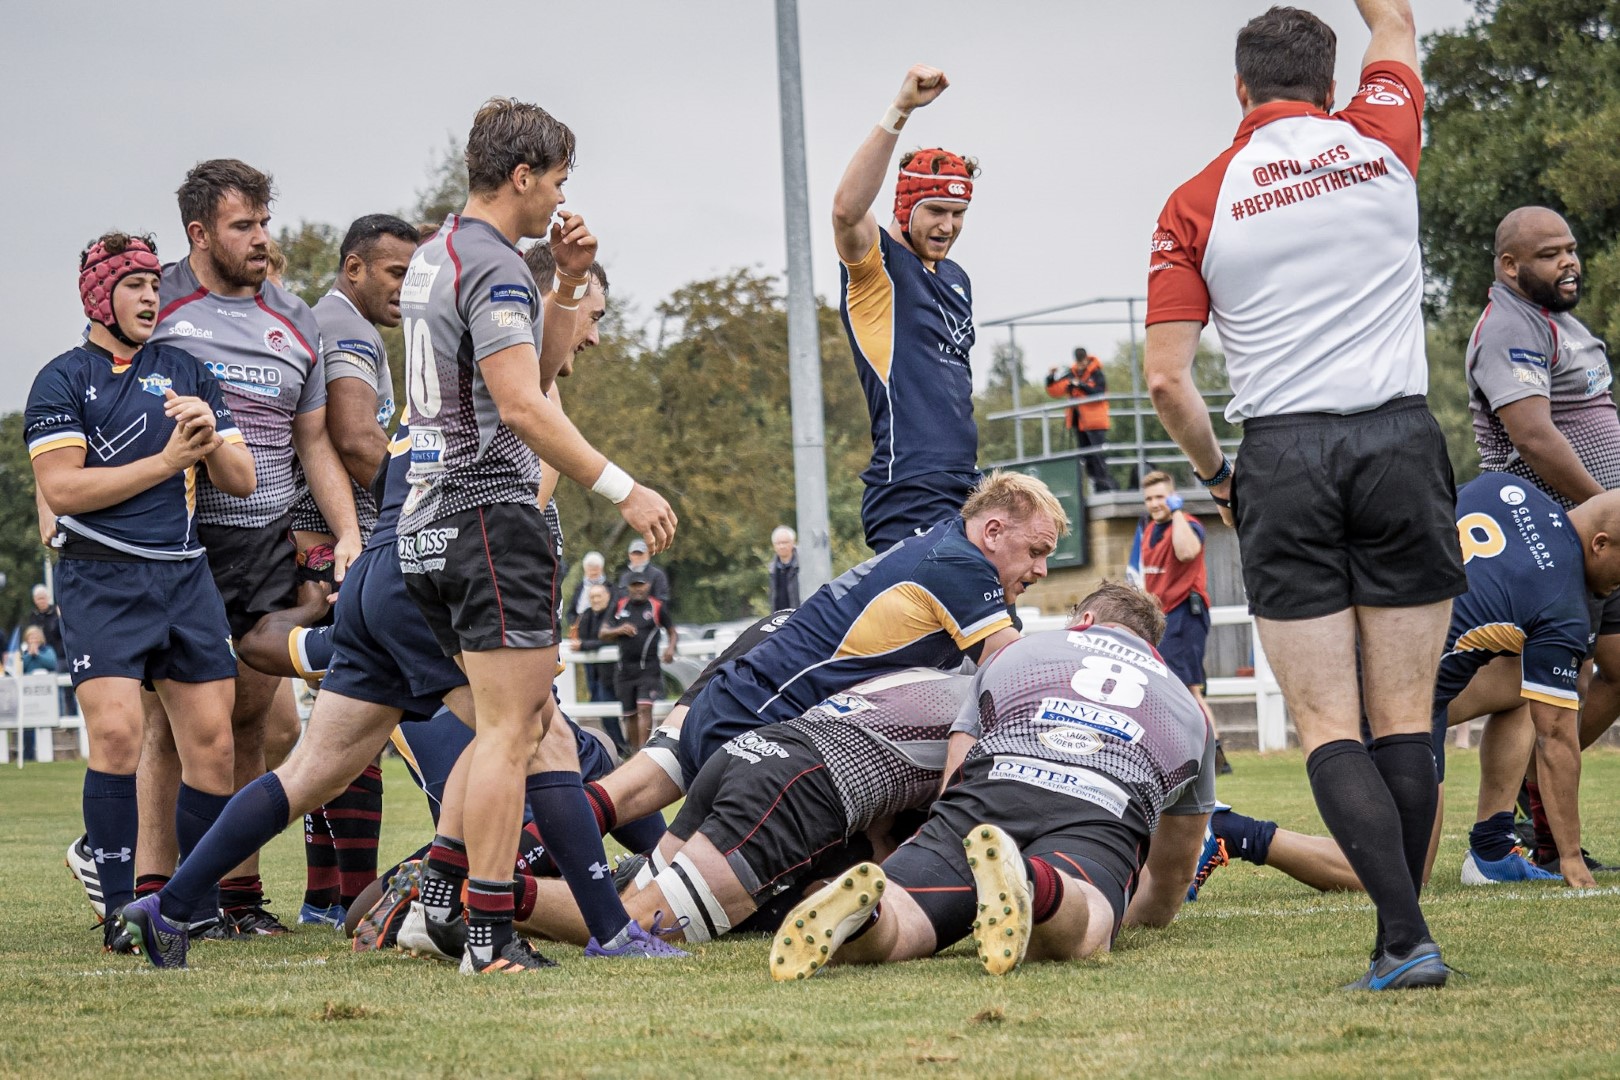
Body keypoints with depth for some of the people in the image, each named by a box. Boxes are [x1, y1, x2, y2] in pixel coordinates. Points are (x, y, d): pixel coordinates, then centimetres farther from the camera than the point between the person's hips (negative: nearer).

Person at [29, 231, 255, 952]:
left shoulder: (186, 374, 17)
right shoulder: (63, 380, 3)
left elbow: (241, 482, 14)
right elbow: (62, 488, -10)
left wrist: (212, 435, -7)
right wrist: (166, 461, -11)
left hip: (185, 574, 5)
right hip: (100, 575, -5)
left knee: (212, 742, -1)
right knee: (117, 733, -17)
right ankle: (119, 907, -10)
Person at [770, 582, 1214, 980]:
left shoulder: (1018, 649, 39)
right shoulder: (1189, 707, 41)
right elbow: (1175, 873, 49)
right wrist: (1131, 914, 71)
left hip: (994, 785, 1)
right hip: (1105, 814, -1)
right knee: (1077, 936, -28)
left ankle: (865, 909, -49)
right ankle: (1031, 884, -63)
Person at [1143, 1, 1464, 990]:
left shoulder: (1196, 205, 2)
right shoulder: (1381, 141, 6)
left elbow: (1167, 378, -1)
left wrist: (1217, 474, 14)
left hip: (1284, 461, -1)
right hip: (1401, 442, 1)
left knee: (1328, 724, -2)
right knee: (1405, 716, 6)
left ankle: (1407, 937, -15)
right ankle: (1399, 936, 6)